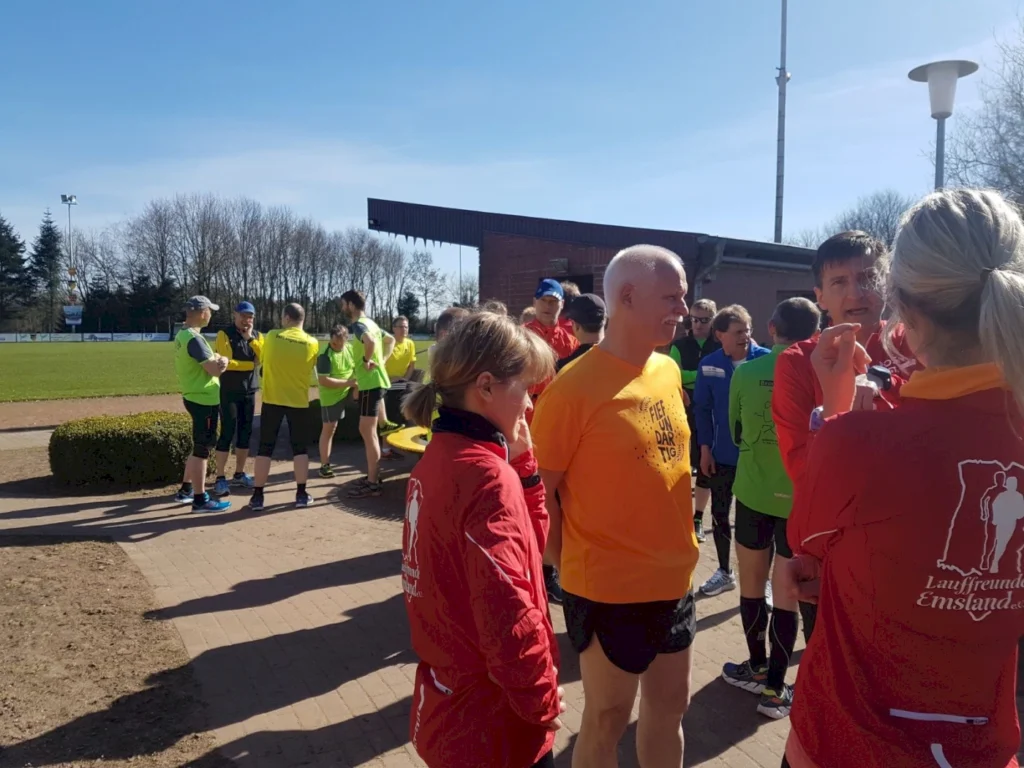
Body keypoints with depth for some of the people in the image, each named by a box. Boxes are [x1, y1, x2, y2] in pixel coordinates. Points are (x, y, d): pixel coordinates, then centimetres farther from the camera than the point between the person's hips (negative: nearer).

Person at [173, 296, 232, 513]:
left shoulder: (182, 335, 11)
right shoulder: (194, 339, -20)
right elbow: (216, 369, -23)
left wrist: (215, 360, 5)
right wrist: (223, 360, -3)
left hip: (195, 397, 10)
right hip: (203, 400, -10)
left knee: (200, 446, 20)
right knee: (202, 449, -3)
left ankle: (185, 490, 29)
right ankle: (200, 499, 4)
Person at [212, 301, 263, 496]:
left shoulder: (257, 336, 9)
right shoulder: (224, 334, -7)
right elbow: (226, 362, -18)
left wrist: (250, 338, -13)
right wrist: (251, 364, -8)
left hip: (250, 391, 5)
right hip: (229, 392, -5)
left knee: (246, 433, 9)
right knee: (228, 433, -7)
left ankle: (239, 474, 20)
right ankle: (220, 479, -1)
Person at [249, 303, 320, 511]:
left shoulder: (271, 336, -4)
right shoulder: (312, 343, -5)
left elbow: (262, 361, 11)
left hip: (272, 399, 0)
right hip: (298, 401, 0)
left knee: (265, 447, 6)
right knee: (300, 448, 11)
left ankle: (257, 495, 8)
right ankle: (301, 494, 12)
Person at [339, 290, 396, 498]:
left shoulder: (358, 324, -13)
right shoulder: (370, 323, 16)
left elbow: (370, 341, -35)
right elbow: (390, 340, 27)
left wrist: (367, 360, -19)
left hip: (370, 383, -10)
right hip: (376, 381, 10)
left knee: (367, 431, -7)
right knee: (370, 431, 16)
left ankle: (373, 484, -3)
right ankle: (373, 476, 23)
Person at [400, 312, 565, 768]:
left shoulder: (440, 458, 3)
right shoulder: (488, 477, -26)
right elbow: (507, 615, -29)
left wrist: (521, 465, -1)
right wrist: (541, 703, -14)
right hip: (492, 718, -9)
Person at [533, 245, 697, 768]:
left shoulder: (668, 371, 3)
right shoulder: (575, 386, -19)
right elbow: (540, 490, -13)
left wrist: (680, 548, 10)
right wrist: (568, 567, -10)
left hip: (675, 579, 6)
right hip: (609, 588, -6)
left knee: (670, 707, 21)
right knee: (607, 719, 13)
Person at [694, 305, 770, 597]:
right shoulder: (709, 365, -6)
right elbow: (702, 408, 1)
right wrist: (705, 448, -1)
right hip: (722, 454, 3)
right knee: (719, 513, 15)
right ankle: (724, 572, 35)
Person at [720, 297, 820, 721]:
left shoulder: (745, 372, -5)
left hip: (753, 491, 1)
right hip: (801, 496, -1)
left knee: (752, 586, 17)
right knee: (786, 593, 8)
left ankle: (757, 667, 32)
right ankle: (775, 687, 16)